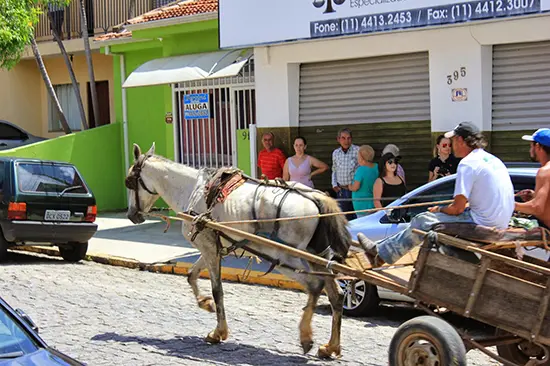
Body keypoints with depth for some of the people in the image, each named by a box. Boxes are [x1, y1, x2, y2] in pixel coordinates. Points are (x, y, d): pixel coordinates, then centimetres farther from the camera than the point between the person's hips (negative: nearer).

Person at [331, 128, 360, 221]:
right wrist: (334, 184, 7)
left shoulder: (357, 150, -8)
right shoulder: (335, 153, 9)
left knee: (357, 215, -5)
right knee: (346, 216, 13)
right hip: (341, 190, 4)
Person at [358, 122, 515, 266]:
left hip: (481, 223, -9)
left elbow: (458, 208, -15)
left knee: (422, 221, 2)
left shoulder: (468, 163, -14)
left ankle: (381, 253, 14)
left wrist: (439, 209, 6)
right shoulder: (493, 159, 14)